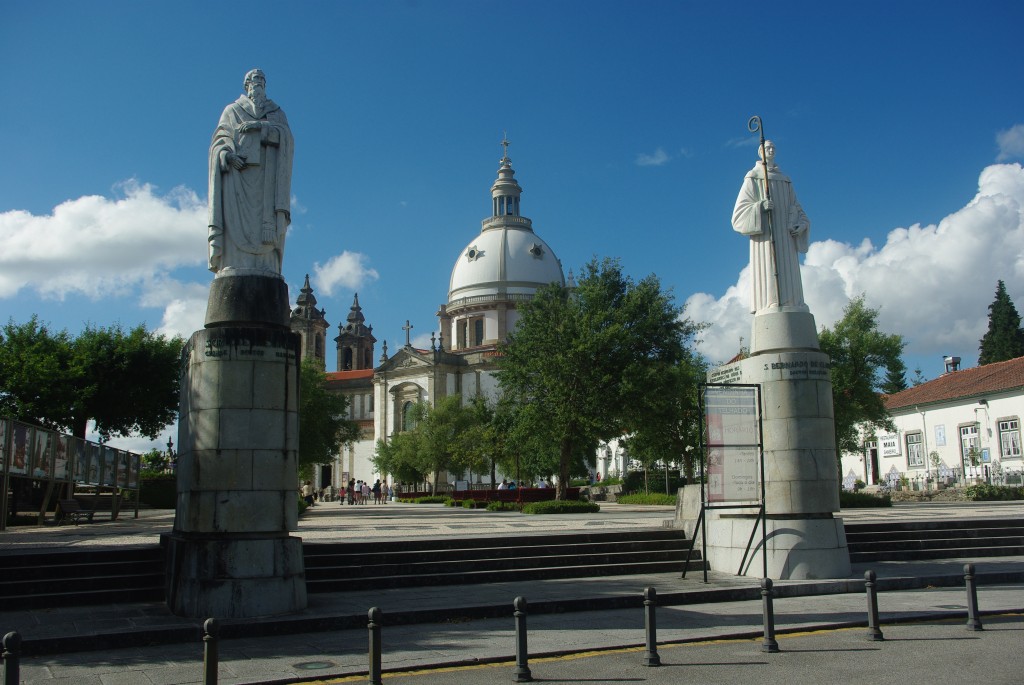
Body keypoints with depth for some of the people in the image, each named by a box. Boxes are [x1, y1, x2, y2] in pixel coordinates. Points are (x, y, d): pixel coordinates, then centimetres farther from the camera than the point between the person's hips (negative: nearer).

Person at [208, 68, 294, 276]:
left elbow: (287, 137, 4)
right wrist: (225, 153, -13)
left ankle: (265, 269, -22)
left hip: (266, 175, 1)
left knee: (266, 221, -14)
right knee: (236, 220, -16)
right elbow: (219, 140, 9)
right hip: (237, 170, -1)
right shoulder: (232, 110, 22)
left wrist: (261, 126, -12)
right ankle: (235, 267, -24)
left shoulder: (276, 112, 24)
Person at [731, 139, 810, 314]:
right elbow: (741, 210, -2)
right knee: (767, 271, -17)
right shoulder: (753, 177, 7)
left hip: (785, 235, 5)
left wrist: (802, 223, -3)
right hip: (764, 232, -5)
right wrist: (760, 207, -22)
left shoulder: (785, 179, 23)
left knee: (788, 274, -4)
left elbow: (795, 209, 19)